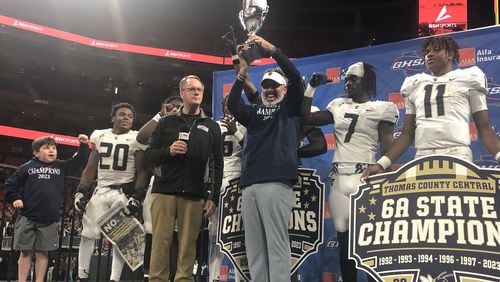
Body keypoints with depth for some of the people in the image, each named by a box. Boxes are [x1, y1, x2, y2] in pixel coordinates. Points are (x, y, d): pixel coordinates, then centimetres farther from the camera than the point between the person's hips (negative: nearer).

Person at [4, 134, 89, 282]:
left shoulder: (61, 166, 8)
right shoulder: (27, 167, 2)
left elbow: (79, 161, 6)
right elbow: (10, 184, 9)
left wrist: (83, 145, -6)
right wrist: (14, 199, -3)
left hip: (50, 220, 1)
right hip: (27, 218, -1)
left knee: (42, 253, 7)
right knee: (25, 252, 5)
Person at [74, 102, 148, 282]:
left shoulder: (136, 139, -2)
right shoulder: (99, 136, 8)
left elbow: (141, 172, -4)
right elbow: (90, 168, 12)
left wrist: (137, 197, -14)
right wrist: (81, 192, 4)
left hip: (124, 192, -3)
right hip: (100, 191, 4)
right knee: (88, 234, 1)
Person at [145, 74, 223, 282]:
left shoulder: (211, 127, 14)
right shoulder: (166, 122, 14)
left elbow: (217, 165, 10)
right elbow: (150, 156, 11)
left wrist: (213, 197, 1)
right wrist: (168, 151, -10)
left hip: (194, 196, 0)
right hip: (164, 191, 0)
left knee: (188, 244, -2)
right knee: (161, 241, -4)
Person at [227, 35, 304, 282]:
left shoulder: (290, 108, 13)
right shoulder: (254, 112, 24)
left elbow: (295, 77, 0)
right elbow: (232, 105, 6)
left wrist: (270, 49, -5)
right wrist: (243, 73, -4)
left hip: (276, 184, -5)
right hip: (249, 185, 5)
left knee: (276, 242, -9)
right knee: (254, 245, 3)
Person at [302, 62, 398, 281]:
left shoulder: (381, 109, 3)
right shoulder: (338, 106, 16)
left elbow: (387, 150, -2)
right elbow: (307, 118, 20)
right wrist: (311, 88, 15)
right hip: (339, 179, 4)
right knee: (344, 238, 7)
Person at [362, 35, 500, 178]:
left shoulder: (467, 80, 13)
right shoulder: (415, 85, 20)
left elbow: (484, 128, 8)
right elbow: (407, 134, 19)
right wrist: (382, 164, 8)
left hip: (458, 156, -3)